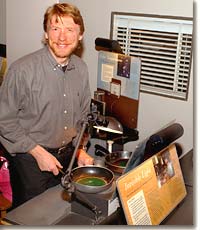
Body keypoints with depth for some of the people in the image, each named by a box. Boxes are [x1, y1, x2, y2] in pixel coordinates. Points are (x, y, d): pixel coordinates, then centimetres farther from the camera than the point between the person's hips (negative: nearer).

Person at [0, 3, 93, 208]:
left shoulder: (81, 69, -1)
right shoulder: (23, 70, -20)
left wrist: (80, 149, 1)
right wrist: (38, 152, -16)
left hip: (67, 156, 5)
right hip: (30, 159, -5)